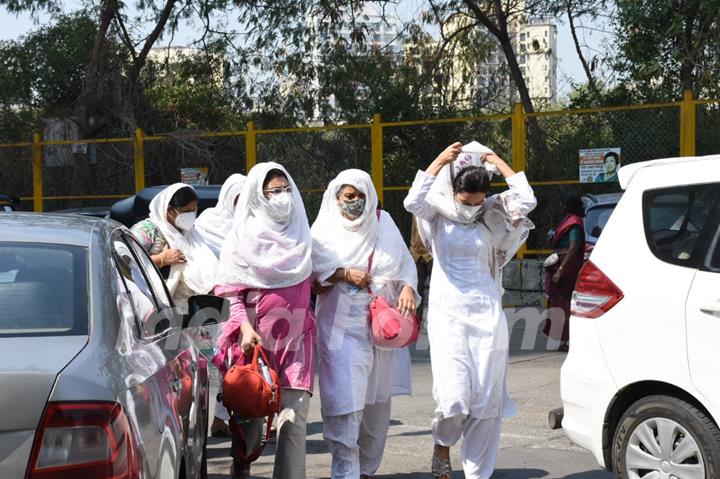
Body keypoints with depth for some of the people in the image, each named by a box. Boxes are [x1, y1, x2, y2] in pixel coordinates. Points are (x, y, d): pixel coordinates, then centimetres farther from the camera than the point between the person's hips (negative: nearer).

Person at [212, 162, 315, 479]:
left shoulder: (300, 235, 14)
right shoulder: (243, 238, 0)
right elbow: (233, 292, -4)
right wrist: (244, 326, -17)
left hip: (296, 339, 3)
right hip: (256, 339, -3)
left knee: (294, 417, -4)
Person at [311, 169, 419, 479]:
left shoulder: (383, 223, 9)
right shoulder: (325, 229, 3)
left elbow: (405, 263, 10)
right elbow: (310, 270, -3)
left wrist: (407, 288, -8)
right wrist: (344, 274, -16)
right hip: (341, 327, -3)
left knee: (378, 399, 10)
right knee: (345, 399, -13)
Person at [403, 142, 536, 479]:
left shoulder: (492, 215, 6)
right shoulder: (438, 215, 1)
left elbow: (526, 201, -9)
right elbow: (413, 202, -20)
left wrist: (498, 163, -3)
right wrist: (439, 162, -18)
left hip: (487, 313, 3)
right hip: (447, 313, -2)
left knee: (487, 398, 1)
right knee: (454, 395, -13)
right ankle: (443, 445, 18)